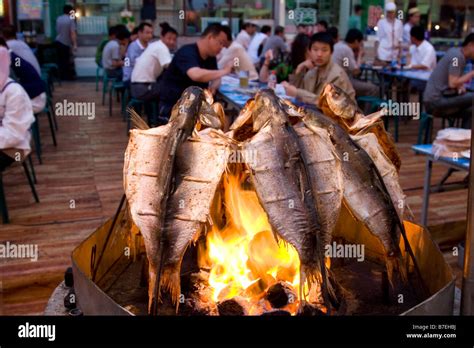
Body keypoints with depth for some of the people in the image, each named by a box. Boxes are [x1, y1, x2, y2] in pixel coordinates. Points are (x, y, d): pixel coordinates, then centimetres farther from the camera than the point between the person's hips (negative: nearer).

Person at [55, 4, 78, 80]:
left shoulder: (58, 19, 6)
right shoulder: (70, 20, -13)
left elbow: (57, 30, 15)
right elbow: (72, 33, -19)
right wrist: (75, 44, -18)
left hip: (58, 41, 6)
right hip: (66, 43, -6)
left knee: (61, 59, 10)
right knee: (69, 60, 5)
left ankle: (62, 75, 15)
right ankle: (70, 76, 11)